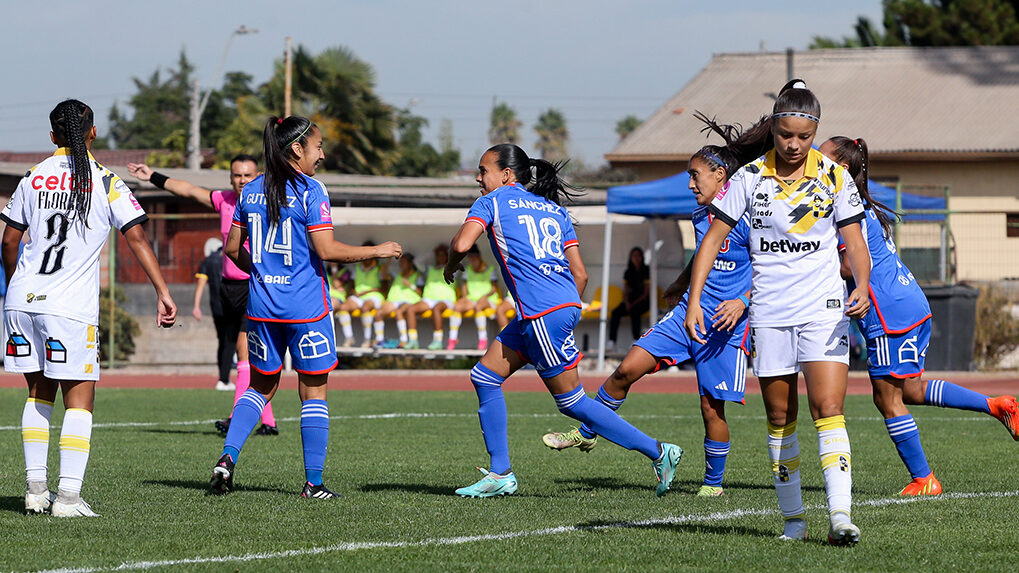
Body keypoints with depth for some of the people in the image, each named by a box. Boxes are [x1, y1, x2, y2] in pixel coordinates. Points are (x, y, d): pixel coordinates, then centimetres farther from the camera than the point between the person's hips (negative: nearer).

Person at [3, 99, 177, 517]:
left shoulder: (34, 178, 10)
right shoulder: (106, 183, -1)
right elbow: (136, 238, -8)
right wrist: (163, 292, -8)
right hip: (70, 306, -4)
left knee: (39, 393, 17)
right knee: (79, 400, 2)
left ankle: (36, 488, 14)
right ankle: (68, 495, -9)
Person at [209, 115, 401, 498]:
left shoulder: (251, 191, 7)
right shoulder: (310, 192, -11)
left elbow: (233, 249, 12)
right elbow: (327, 250, -16)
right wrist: (378, 251, -6)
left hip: (262, 305, 5)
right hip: (306, 307, -5)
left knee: (261, 387, 18)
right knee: (313, 393, 4)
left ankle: (228, 456, -2)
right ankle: (313, 483, 4)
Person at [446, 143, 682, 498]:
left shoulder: (492, 202, 3)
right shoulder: (554, 209, 20)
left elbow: (462, 243, -13)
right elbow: (580, 273, 15)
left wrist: (451, 265, 9)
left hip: (542, 313, -9)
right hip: (566, 304, 9)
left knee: (571, 401, -1)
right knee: (484, 376, 14)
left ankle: (658, 452, 0)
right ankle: (499, 474, 13)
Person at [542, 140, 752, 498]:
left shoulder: (746, 218, -12)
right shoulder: (700, 215, 11)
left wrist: (743, 301, -23)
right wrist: (679, 287, 38)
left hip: (726, 325, -6)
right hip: (689, 310, 6)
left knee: (712, 406, -4)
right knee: (628, 369, -4)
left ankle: (714, 481, 14)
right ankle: (586, 434, 10)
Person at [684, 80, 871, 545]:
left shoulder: (834, 176, -1)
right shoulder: (750, 178, -1)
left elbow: (854, 241, 2)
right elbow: (713, 239, 2)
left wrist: (862, 285, -18)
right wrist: (694, 301, -7)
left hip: (824, 310, -1)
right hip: (770, 312, 1)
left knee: (828, 411, -14)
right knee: (780, 419, 5)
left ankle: (840, 515, -22)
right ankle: (793, 519, 15)